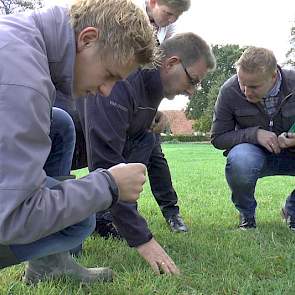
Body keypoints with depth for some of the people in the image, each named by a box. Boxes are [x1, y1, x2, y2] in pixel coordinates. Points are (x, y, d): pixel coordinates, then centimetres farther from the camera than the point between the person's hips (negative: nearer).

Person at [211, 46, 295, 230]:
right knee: (238, 161, -38)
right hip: (255, 153, -1)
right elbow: (218, 138, -9)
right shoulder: (229, 91, -16)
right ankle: (247, 215, -4)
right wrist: (254, 134, -25)